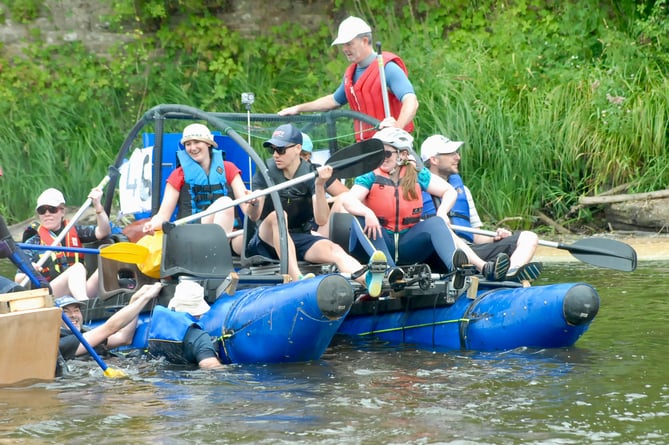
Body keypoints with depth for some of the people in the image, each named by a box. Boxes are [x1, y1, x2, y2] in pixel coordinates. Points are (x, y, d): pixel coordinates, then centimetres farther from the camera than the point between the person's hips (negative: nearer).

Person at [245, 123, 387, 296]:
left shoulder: (311, 173, -2)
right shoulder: (266, 170, -1)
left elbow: (321, 220, -13)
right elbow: (255, 216, -7)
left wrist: (320, 186, -27)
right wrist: (253, 205, -31)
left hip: (301, 238, 1)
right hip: (268, 239, -1)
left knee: (333, 249, -29)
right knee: (277, 215, -34)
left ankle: (366, 278, -62)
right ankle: (297, 279, -53)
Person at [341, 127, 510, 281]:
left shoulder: (417, 175, 6)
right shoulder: (370, 177, -2)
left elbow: (449, 191, 8)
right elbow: (348, 201, -18)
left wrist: (442, 213, -13)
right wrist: (367, 213, -39)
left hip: (408, 243, 2)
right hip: (379, 242, -2)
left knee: (435, 223, -24)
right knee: (360, 220, -30)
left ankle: (482, 267, -49)